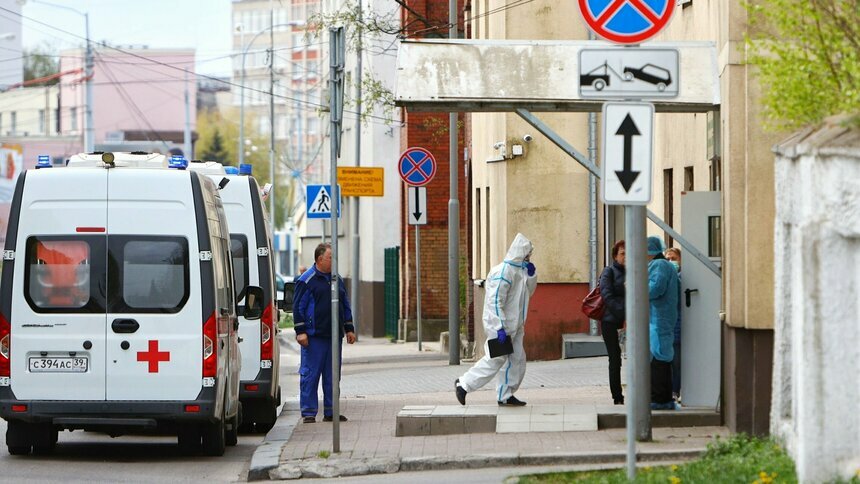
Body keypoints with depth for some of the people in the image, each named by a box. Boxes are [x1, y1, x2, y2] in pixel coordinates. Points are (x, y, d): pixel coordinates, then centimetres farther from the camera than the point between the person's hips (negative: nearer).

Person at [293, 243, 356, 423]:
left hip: (334, 335, 6)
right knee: (310, 374, -5)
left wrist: (349, 329, 18)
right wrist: (300, 331, -12)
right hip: (314, 336, -6)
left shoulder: (337, 280, 16)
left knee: (332, 375, 9)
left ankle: (330, 411, 15)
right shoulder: (307, 280, -5)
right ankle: (308, 413, -2)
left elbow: (345, 306, 22)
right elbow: (298, 307, -6)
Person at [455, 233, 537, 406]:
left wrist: (531, 275, 3)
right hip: (500, 324, -10)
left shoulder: (520, 270, 10)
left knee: (517, 359, 8)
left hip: (514, 326, 10)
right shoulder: (503, 273, -20)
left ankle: (506, 395, 16)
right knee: (495, 360, -6)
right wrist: (500, 328, -26)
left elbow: (529, 291, 22)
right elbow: (495, 301, -24)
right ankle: (463, 384, 5)